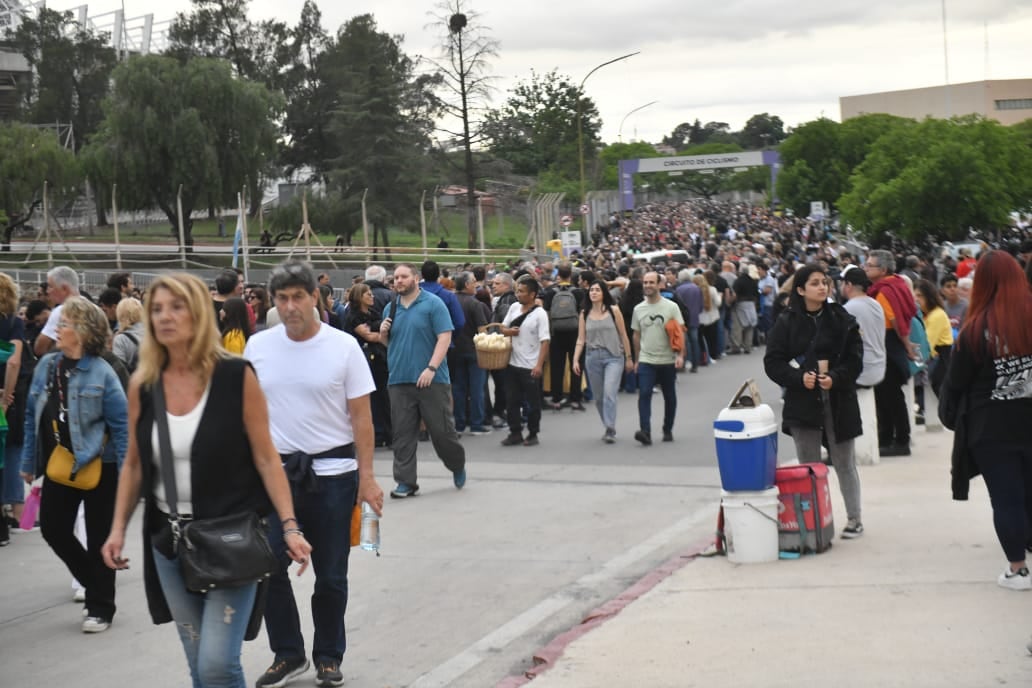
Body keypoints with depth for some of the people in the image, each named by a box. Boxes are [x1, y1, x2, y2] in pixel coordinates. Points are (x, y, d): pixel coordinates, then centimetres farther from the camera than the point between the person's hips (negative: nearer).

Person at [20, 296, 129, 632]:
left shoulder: (101, 373, -14)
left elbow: (121, 425, -13)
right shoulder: (46, 365, 2)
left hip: (97, 467, -5)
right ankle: (95, 581, 31)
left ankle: (100, 608, 18)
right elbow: (33, 416, 9)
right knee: (53, 529, 8)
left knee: (98, 538, 5)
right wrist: (29, 461, 9)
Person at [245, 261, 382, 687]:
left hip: (332, 473, -2)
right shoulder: (258, 348, 2)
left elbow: (361, 417, -4)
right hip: (276, 471, 2)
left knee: (331, 576, 8)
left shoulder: (343, 347, -5)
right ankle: (288, 654, 16)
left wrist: (366, 477, -7)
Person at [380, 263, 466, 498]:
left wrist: (431, 368, -19)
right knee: (403, 434, 2)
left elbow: (445, 337, -10)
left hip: (431, 380, -4)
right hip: (399, 380, 4)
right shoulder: (391, 309, 12)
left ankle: (458, 466, 27)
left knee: (442, 429, 3)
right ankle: (405, 481, 7)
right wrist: (383, 333, -3)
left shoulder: (433, 304, -4)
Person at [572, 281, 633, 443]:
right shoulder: (584, 314, 6)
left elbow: (623, 335, 4)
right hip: (593, 357, 3)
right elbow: (580, 339, 5)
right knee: (598, 397, 8)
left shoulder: (614, 311, 0)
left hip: (613, 357, -3)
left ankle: (610, 430, -17)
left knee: (609, 392, -18)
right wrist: (575, 359, -6)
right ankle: (608, 428, 23)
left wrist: (628, 357, 5)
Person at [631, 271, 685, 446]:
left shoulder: (671, 307, -4)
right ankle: (645, 432, -22)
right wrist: (636, 360, 15)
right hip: (646, 361, 1)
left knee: (670, 397, 10)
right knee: (644, 394, -15)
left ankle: (668, 430, 25)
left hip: (668, 361, -1)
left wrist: (680, 355, -18)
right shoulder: (638, 309, 6)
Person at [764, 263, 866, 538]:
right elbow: (773, 363, -2)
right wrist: (799, 378, -16)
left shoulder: (842, 319, 2)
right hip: (802, 401, 0)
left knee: (844, 462, 7)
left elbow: (855, 358, 0)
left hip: (839, 400, 0)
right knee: (808, 465, 4)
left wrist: (836, 377, -16)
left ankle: (854, 519, 17)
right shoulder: (787, 322, -1)